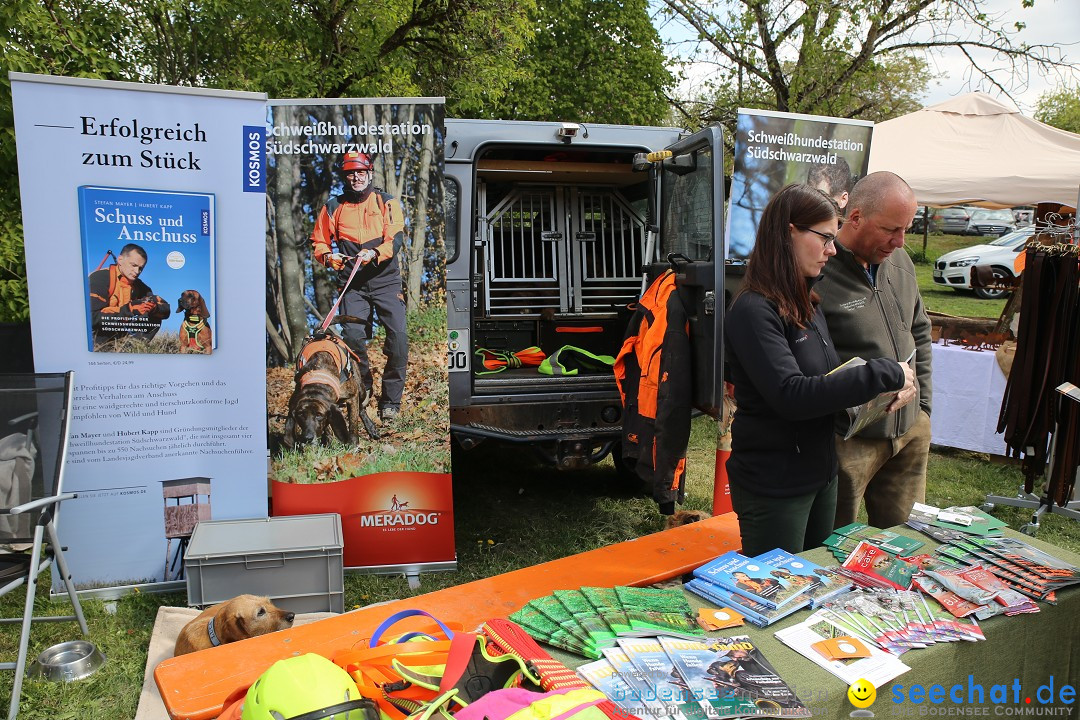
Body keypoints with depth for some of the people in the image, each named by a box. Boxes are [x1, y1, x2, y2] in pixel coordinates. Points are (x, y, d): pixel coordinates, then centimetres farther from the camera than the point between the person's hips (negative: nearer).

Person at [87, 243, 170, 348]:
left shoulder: (138, 286, 4)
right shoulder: (100, 278, -17)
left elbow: (166, 310, 2)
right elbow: (93, 317, -27)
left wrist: (154, 307, -22)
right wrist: (129, 309, -32)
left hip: (120, 337, 6)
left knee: (155, 318, -6)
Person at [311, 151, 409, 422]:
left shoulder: (387, 202, 6)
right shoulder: (333, 207, 11)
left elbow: (396, 238, -6)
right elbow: (318, 241, 18)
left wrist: (374, 253, -25)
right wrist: (328, 256, -5)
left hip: (386, 280, -1)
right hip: (352, 284, 2)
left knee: (398, 336, -14)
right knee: (352, 336, -10)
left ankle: (390, 401, -3)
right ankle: (362, 390, 14)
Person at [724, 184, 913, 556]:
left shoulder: (806, 303, 8)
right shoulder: (753, 311, -21)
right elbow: (791, 395, -29)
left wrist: (888, 384, -2)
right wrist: (884, 374, -24)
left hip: (820, 471, 9)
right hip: (774, 484, -9)